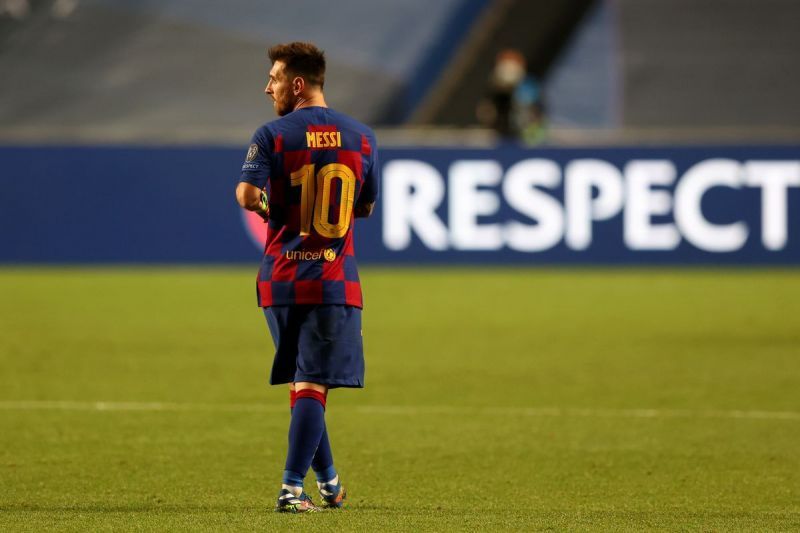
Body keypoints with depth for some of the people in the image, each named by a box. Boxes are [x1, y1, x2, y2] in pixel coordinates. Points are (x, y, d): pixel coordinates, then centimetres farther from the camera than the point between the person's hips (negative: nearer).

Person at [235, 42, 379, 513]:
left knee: (303, 383, 16)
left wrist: (265, 205, 4)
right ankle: (292, 488, -14)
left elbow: (247, 193, -17)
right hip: (336, 280, 0)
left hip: (282, 279, 0)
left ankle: (328, 481, 25)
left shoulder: (273, 136, -4)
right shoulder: (361, 137, 4)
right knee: (313, 385, -3)